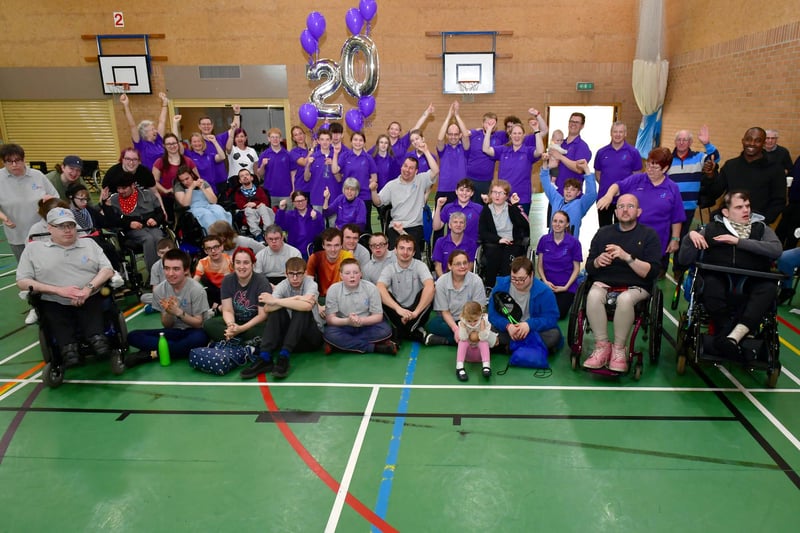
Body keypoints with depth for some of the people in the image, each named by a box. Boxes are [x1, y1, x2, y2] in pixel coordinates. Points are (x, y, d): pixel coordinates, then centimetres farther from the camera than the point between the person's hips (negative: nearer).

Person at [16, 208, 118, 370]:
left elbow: (107, 269, 7)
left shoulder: (89, 243, 16)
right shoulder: (33, 248, 10)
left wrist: (89, 288, -14)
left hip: (90, 300, 2)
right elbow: (22, 281, 3)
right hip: (55, 305, -2)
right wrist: (59, 290, -11)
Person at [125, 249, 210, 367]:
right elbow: (167, 325, 0)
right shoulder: (159, 290, -5)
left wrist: (178, 312, -26)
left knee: (200, 337, -40)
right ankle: (184, 349, -25)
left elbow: (198, 323, -10)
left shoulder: (196, 289, -15)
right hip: (173, 331, 4)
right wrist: (168, 312, -23)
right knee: (133, 336, -16)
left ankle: (150, 354, -24)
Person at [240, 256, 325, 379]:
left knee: (302, 310, -30)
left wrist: (275, 301, -33)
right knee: (277, 310, -22)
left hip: (313, 335, -3)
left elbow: (307, 306, -37)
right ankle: (264, 358, -32)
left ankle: (284, 357, -35)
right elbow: (267, 308, -24)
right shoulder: (282, 285, -6)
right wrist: (295, 299, -29)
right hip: (290, 334, 3)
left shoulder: (310, 284, -14)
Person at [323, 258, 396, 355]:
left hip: (366, 327, 1)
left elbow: (378, 316, -7)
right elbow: (330, 318, -10)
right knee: (329, 334, -31)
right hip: (344, 327, -1)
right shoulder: (333, 290, -10)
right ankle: (375, 347, -27)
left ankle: (340, 344, -25)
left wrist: (361, 321, -27)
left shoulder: (370, 288, -9)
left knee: (385, 330, -27)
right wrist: (347, 321, -30)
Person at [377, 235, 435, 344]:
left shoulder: (420, 266, -8)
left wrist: (415, 312, -35)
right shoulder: (389, 268, -6)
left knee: (431, 291, -25)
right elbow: (380, 289, -26)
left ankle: (401, 332, -25)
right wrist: (398, 309, -40)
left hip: (417, 315, 0)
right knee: (382, 296, -25)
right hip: (397, 312, 1)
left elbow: (430, 287, -26)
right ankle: (417, 332, -27)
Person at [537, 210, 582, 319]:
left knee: (558, 314, -16)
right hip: (547, 283, 2)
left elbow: (576, 268, -2)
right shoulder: (544, 240, -1)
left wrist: (566, 287, -11)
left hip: (566, 286, -2)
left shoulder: (574, 242, -7)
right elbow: (540, 264, 5)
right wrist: (545, 281, -10)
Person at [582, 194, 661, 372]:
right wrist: (597, 262, -11)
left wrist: (627, 257, -19)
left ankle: (619, 348, -20)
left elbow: (651, 272, -7)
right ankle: (602, 346, -23)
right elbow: (589, 267, 13)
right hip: (604, 283, 2)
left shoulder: (649, 235, 5)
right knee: (593, 295, -33)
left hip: (635, 286, -2)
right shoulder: (603, 233, 15)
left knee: (625, 299, -37)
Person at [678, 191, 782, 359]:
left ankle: (733, 337, -43)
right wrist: (690, 236, -9)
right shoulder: (712, 228, 13)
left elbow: (777, 250, -5)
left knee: (769, 287, -31)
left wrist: (739, 241, -10)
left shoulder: (761, 228, 16)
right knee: (710, 282, -35)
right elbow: (685, 260, 9)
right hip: (720, 283, -1)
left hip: (749, 286, 1)